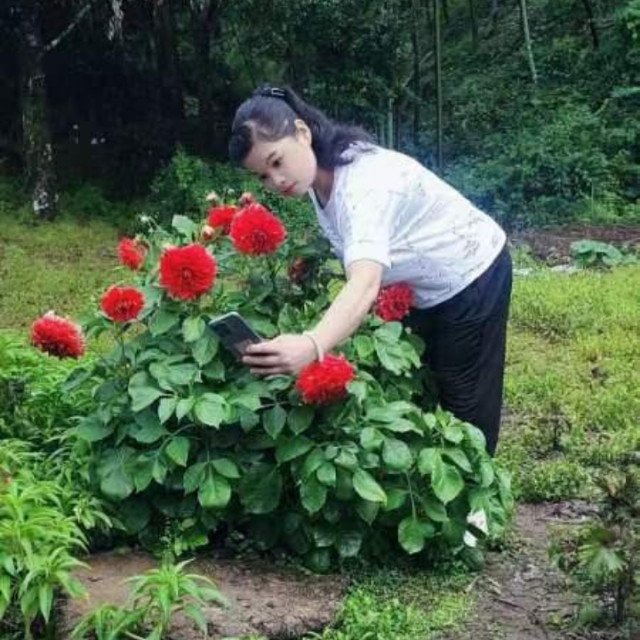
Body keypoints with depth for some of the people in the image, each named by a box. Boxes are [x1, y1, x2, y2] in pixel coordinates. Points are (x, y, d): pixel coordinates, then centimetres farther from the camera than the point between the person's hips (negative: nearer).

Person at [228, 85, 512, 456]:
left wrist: (312, 346, -73)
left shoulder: (365, 182, -39)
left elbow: (366, 283, -56)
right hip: (424, 289, 8)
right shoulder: (320, 173, -12)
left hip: (472, 279, -8)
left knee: (465, 403, 4)